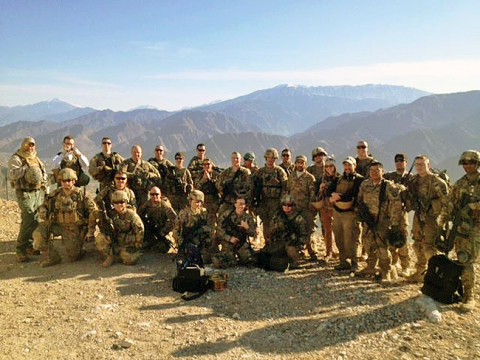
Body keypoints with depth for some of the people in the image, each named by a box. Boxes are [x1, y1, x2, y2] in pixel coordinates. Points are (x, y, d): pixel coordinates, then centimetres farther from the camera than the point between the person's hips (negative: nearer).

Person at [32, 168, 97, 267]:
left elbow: (93, 212, -8)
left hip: (74, 229, -3)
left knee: (73, 257, -7)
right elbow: (44, 205, 14)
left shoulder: (81, 195, -9)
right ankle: (51, 257, -2)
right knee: (39, 233, -20)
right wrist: (42, 211, -13)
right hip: (58, 225, 3)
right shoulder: (56, 194, 1)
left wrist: (90, 232, -11)